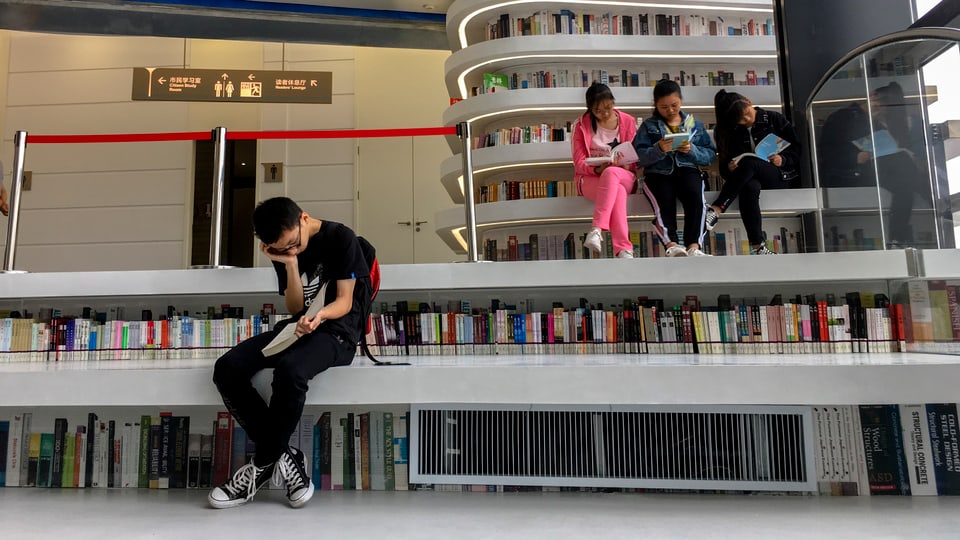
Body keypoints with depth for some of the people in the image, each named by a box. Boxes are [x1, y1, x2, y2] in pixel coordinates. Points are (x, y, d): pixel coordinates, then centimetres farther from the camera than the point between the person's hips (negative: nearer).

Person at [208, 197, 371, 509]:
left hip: (337, 330, -6)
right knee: (227, 368, -16)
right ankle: (282, 456, -13)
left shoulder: (340, 238, -8)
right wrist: (291, 265, -11)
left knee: (290, 370, -36)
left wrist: (320, 316, -32)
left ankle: (264, 463, -13)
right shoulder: (282, 251, 8)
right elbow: (294, 308, 3)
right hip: (300, 326, 6)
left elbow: (345, 301, -11)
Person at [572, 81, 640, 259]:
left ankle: (596, 230, -47)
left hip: (624, 176, 1)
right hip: (591, 179, -1)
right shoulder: (582, 125, 5)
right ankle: (624, 249, -46)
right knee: (617, 191, -37)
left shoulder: (628, 121, 9)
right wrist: (597, 169, -22)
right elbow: (579, 163, -1)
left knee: (611, 174, -38)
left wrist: (625, 164, -15)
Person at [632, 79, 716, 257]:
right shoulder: (648, 126, 14)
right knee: (664, 201, -33)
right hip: (658, 173, -1)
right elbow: (639, 157, 1)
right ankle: (672, 245, -42)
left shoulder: (695, 124, 20)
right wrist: (659, 150, -16)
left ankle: (694, 246, -36)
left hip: (688, 170, 1)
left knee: (695, 195, -31)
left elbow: (710, 155, 14)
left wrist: (692, 150, -5)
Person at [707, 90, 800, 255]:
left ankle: (715, 210, -44)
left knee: (748, 163, -35)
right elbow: (723, 167, 7)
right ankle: (757, 246, -45)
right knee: (749, 187, -39)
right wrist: (729, 168, -16)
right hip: (751, 178, 1)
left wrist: (783, 159, -15)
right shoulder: (731, 131, 9)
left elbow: (798, 148, 5)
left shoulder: (774, 119, 5)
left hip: (779, 176, -1)